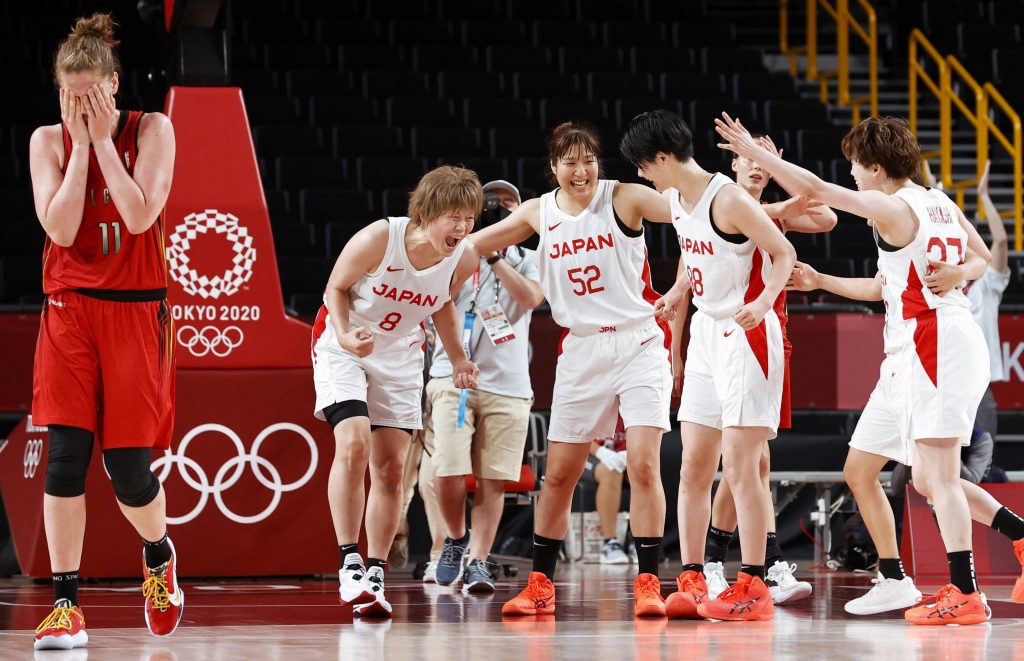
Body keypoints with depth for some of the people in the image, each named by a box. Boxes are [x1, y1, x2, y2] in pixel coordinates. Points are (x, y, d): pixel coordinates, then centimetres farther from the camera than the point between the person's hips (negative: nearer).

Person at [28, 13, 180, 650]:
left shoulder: (152, 130, -2)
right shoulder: (49, 141, 3)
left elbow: (139, 216, -15)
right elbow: (60, 227, -10)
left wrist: (104, 139, -13)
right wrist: (81, 142, -10)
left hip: (135, 311, -1)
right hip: (69, 310, 1)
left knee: (129, 468, -2)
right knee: (66, 455, -11)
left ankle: (160, 556, 30)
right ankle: (66, 604, -7)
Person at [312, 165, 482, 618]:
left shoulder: (464, 259, -15)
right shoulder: (378, 239, -28)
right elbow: (336, 287, -11)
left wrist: (458, 358, 1)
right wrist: (345, 334, -27)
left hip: (400, 355, 4)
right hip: (344, 344, -4)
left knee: (391, 466, 2)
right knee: (354, 444, -23)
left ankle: (375, 574, 11)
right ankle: (349, 563, -16)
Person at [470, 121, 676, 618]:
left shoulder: (624, 199, -7)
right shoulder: (538, 213, 5)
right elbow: (468, 245, 17)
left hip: (638, 345, -4)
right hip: (581, 350, 4)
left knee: (644, 465, -12)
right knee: (558, 474, 6)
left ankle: (647, 583, -6)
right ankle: (540, 585, 16)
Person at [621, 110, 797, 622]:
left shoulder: (728, 200, -18)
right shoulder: (676, 200, 8)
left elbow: (784, 254, -15)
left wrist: (763, 302, -28)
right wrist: (679, 288, 23)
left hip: (746, 335, -9)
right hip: (706, 331, 9)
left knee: (739, 466, -10)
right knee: (693, 466, 6)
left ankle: (753, 587, -6)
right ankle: (691, 581, 11)